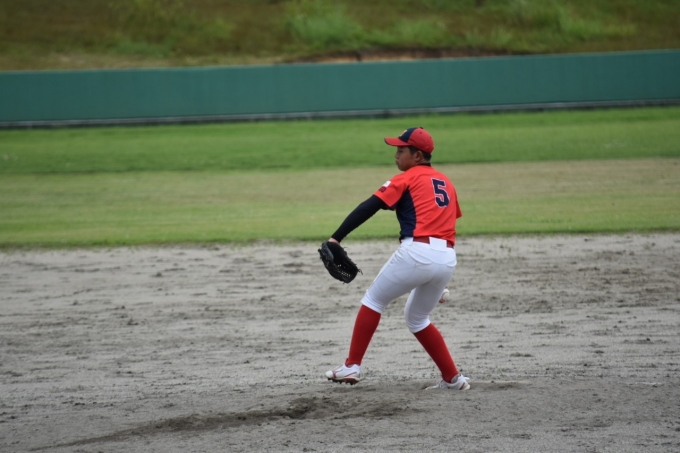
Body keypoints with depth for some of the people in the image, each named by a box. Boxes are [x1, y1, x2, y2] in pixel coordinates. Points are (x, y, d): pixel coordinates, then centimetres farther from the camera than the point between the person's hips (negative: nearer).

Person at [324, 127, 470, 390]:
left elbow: (368, 208, -6)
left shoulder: (407, 179, 4)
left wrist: (336, 238, -11)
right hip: (447, 258, 6)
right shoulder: (446, 183, 23)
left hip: (417, 252, -6)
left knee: (374, 300, 13)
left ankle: (351, 366, 7)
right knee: (417, 318, 24)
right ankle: (453, 378, 17)